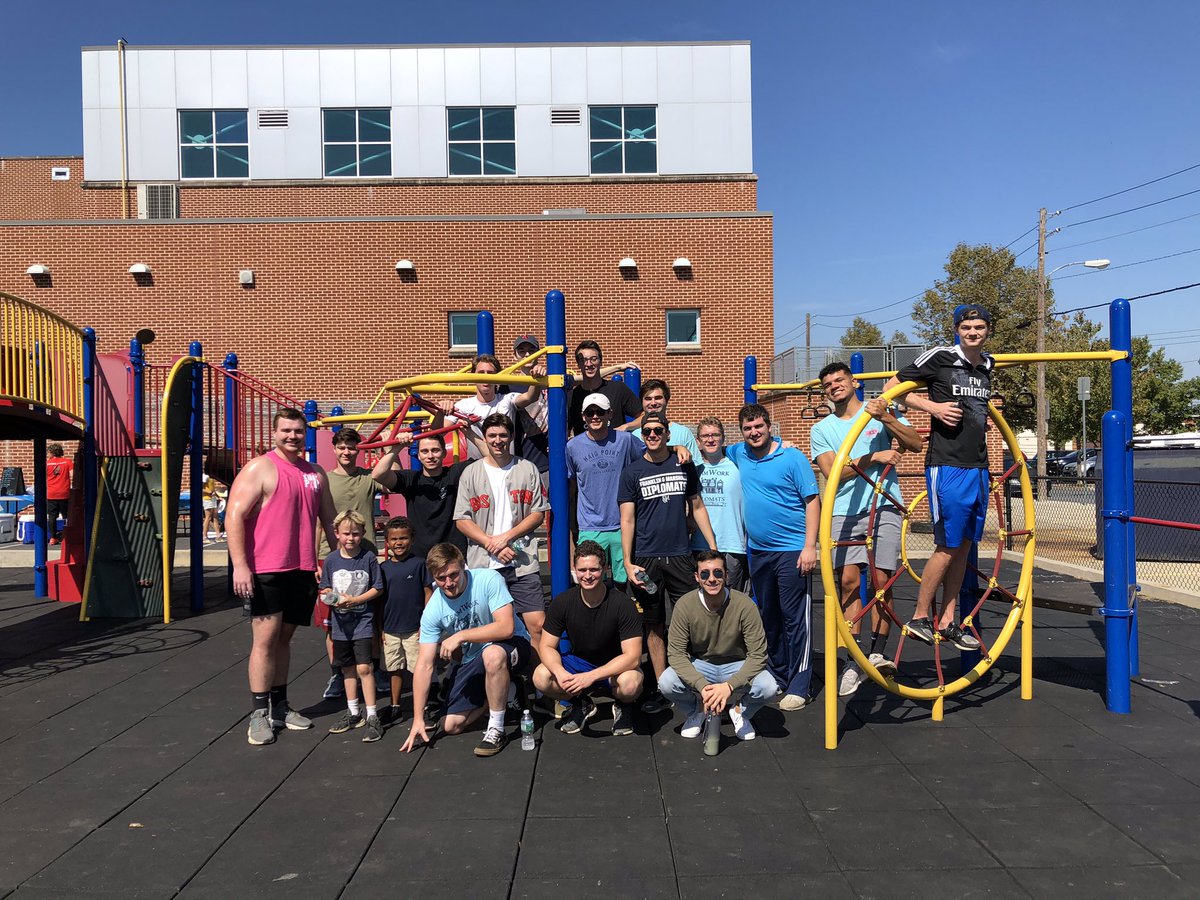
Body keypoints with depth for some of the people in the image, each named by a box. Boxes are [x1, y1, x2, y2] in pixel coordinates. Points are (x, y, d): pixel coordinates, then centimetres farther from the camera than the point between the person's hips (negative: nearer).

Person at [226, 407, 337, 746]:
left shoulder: (316, 473, 13)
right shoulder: (260, 469, -6)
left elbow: (329, 520, 20)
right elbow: (234, 516, -12)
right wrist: (239, 565, -18)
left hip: (302, 570, 6)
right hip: (266, 570, -6)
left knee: (284, 637, 14)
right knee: (265, 638, -6)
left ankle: (280, 706, 23)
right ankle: (259, 714, 2)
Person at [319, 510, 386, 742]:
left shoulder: (368, 557, -9)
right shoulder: (331, 560, -1)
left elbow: (378, 589, -6)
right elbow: (325, 589, 7)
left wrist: (355, 600, -16)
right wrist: (332, 598, -14)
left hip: (363, 620, -4)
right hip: (341, 621, 4)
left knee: (364, 668, -10)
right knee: (348, 669, 15)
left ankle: (372, 716, -3)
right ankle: (353, 712, 29)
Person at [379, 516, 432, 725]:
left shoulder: (418, 563, -5)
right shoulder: (384, 567, 5)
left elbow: (428, 592, -3)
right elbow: (379, 599, 10)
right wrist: (380, 628, 8)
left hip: (414, 628, -3)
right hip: (390, 630, 4)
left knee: (419, 669, 1)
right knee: (395, 670, 14)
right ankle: (395, 708, 25)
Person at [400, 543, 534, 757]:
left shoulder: (488, 580, -25)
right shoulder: (433, 609, -14)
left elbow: (506, 628, -32)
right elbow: (424, 665, -13)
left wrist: (460, 636, -31)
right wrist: (418, 719, -16)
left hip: (512, 646, -5)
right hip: (471, 661, 5)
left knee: (492, 654, -40)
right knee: (450, 725, 0)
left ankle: (496, 729, -21)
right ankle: (500, 691, 25)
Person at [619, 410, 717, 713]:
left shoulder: (684, 465, 8)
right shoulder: (632, 472, 3)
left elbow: (697, 507, 14)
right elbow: (627, 520, 1)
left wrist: (713, 548, 8)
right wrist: (627, 563, -7)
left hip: (680, 556, 1)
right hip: (645, 559, -1)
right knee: (654, 625, 5)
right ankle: (660, 688, 13)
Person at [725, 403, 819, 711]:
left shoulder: (792, 456, -8)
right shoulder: (739, 454, 7)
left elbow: (812, 501, -9)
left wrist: (809, 546, -16)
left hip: (792, 551, -6)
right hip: (758, 551, 6)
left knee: (795, 618, -4)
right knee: (768, 617, 14)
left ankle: (798, 687, 2)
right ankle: (776, 677, 26)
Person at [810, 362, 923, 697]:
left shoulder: (881, 411, 9)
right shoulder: (822, 429, 11)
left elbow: (916, 444, -5)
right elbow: (832, 472, -3)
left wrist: (886, 418, -19)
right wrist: (873, 457, -10)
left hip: (884, 506, -1)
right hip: (845, 512, 1)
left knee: (880, 580, -6)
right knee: (848, 580, -9)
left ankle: (878, 653, 6)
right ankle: (854, 661, -4)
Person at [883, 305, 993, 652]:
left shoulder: (988, 365, 13)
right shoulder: (940, 358, -7)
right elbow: (891, 387, -4)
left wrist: (988, 415, 11)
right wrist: (931, 405, -15)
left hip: (978, 467, 7)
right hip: (947, 466, -7)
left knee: (964, 547, 9)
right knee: (948, 547, -6)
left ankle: (947, 622, 17)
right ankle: (919, 618, 8)